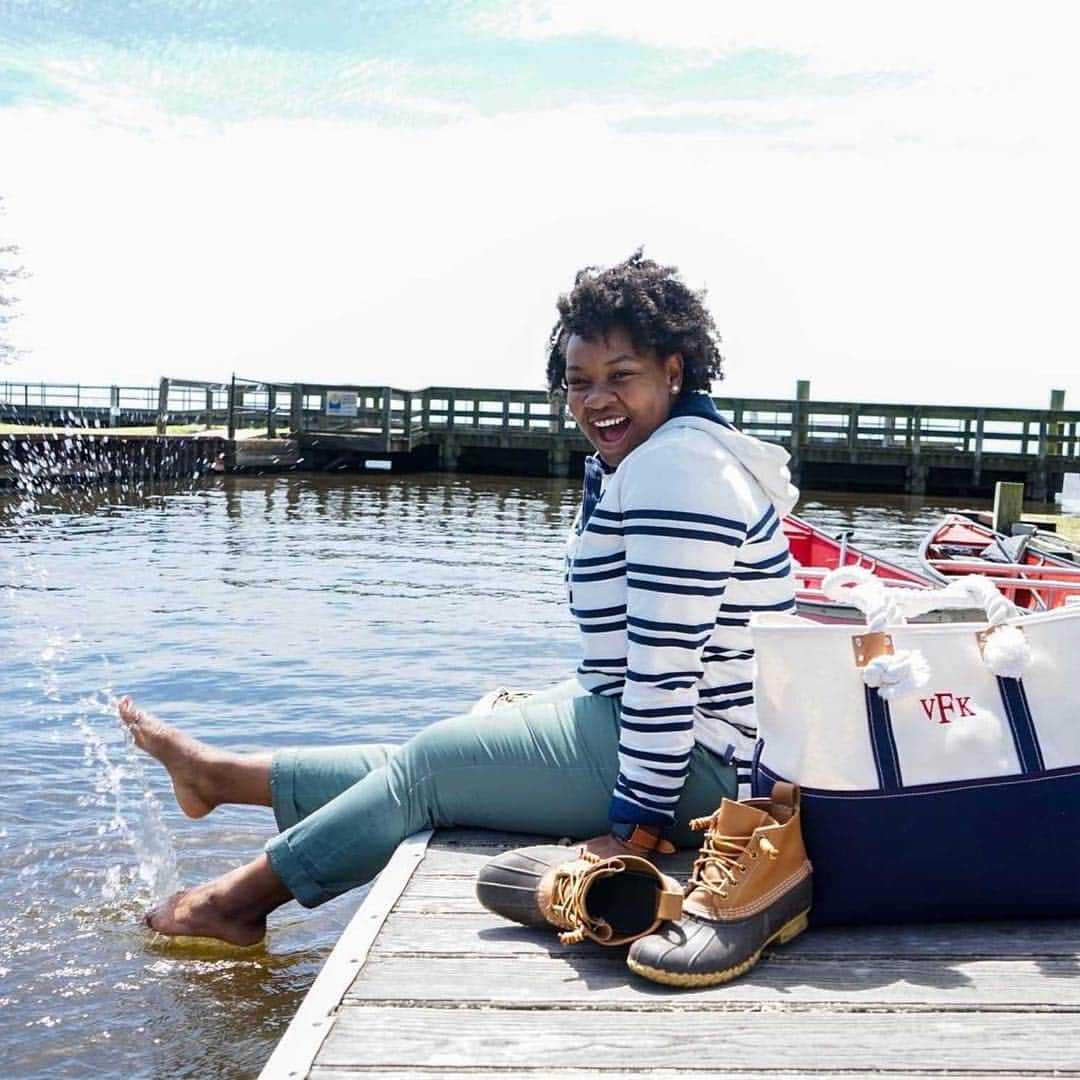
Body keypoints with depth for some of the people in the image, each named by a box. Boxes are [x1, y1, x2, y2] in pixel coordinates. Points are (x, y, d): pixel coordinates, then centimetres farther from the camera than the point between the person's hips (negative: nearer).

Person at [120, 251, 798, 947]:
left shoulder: (675, 467, -20)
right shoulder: (640, 459, 15)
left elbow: (668, 662, -25)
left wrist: (637, 829, -22)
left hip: (697, 767, -10)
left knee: (429, 767, -2)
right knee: (432, 764, 14)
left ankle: (240, 898, 16)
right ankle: (220, 775, 28)